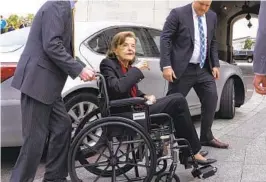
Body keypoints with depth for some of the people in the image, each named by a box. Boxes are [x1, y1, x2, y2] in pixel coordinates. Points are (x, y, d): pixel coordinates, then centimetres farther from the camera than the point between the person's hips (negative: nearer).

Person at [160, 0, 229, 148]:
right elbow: (165, 39, -11)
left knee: (211, 99, 4)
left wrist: (215, 64, 7)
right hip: (183, 68, -6)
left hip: (204, 68, 6)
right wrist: (166, 66, -19)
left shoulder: (212, 17, 10)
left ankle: (206, 137, 19)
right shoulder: (178, 14, -8)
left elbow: (213, 42, 17)